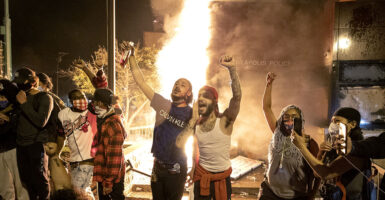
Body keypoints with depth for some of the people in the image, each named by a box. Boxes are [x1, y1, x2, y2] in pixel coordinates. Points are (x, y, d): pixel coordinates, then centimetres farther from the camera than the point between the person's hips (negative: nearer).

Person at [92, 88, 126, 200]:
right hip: (103, 176, 9)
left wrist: (109, 182, -20)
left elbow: (114, 157, -23)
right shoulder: (102, 121, 8)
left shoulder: (114, 125, -21)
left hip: (112, 178, -9)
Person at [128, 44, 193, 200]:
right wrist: (131, 56, -3)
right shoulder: (163, 105, -1)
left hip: (176, 169, -3)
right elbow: (140, 81, -1)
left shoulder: (192, 114, -8)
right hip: (157, 165, 4)